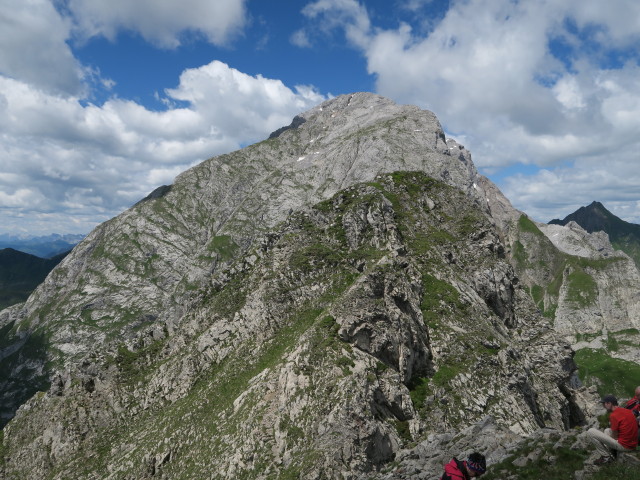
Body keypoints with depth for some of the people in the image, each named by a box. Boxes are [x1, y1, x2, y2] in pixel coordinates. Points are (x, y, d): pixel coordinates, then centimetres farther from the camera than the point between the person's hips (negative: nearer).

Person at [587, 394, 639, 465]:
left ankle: (607, 456, 1)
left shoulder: (614, 415, -15)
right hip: (633, 445, 9)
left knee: (591, 431, -7)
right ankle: (612, 452, 13)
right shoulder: (628, 411, 9)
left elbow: (614, 437, -11)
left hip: (624, 446, -9)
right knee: (607, 430, 32)